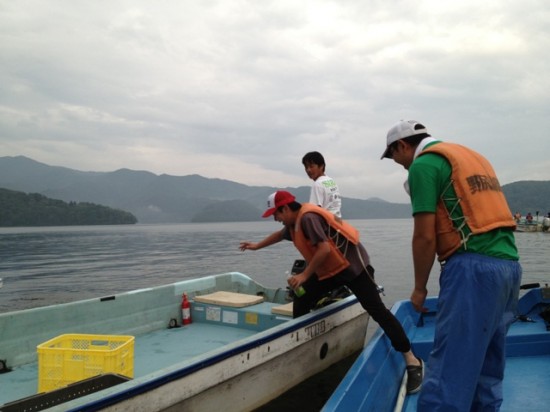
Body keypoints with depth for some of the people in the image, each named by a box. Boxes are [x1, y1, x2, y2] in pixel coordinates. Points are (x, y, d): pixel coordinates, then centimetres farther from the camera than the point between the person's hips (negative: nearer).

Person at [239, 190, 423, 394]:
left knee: (377, 310, -13)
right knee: (301, 302, 7)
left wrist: (304, 275, -26)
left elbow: (324, 248, -30)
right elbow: (279, 235, 31)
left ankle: (412, 361, -9)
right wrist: (256, 246, 42)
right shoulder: (294, 224, 9)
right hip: (328, 270, 10)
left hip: (352, 264, -10)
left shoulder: (308, 217, -22)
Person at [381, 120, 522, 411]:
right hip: (509, 263, 9)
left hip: (474, 266, -9)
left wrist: (419, 288, 0)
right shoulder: (471, 155, 22)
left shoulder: (424, 164, -5)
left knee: (448, 367, -7)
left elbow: (425, 236, -11)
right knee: (487, 364, 17)